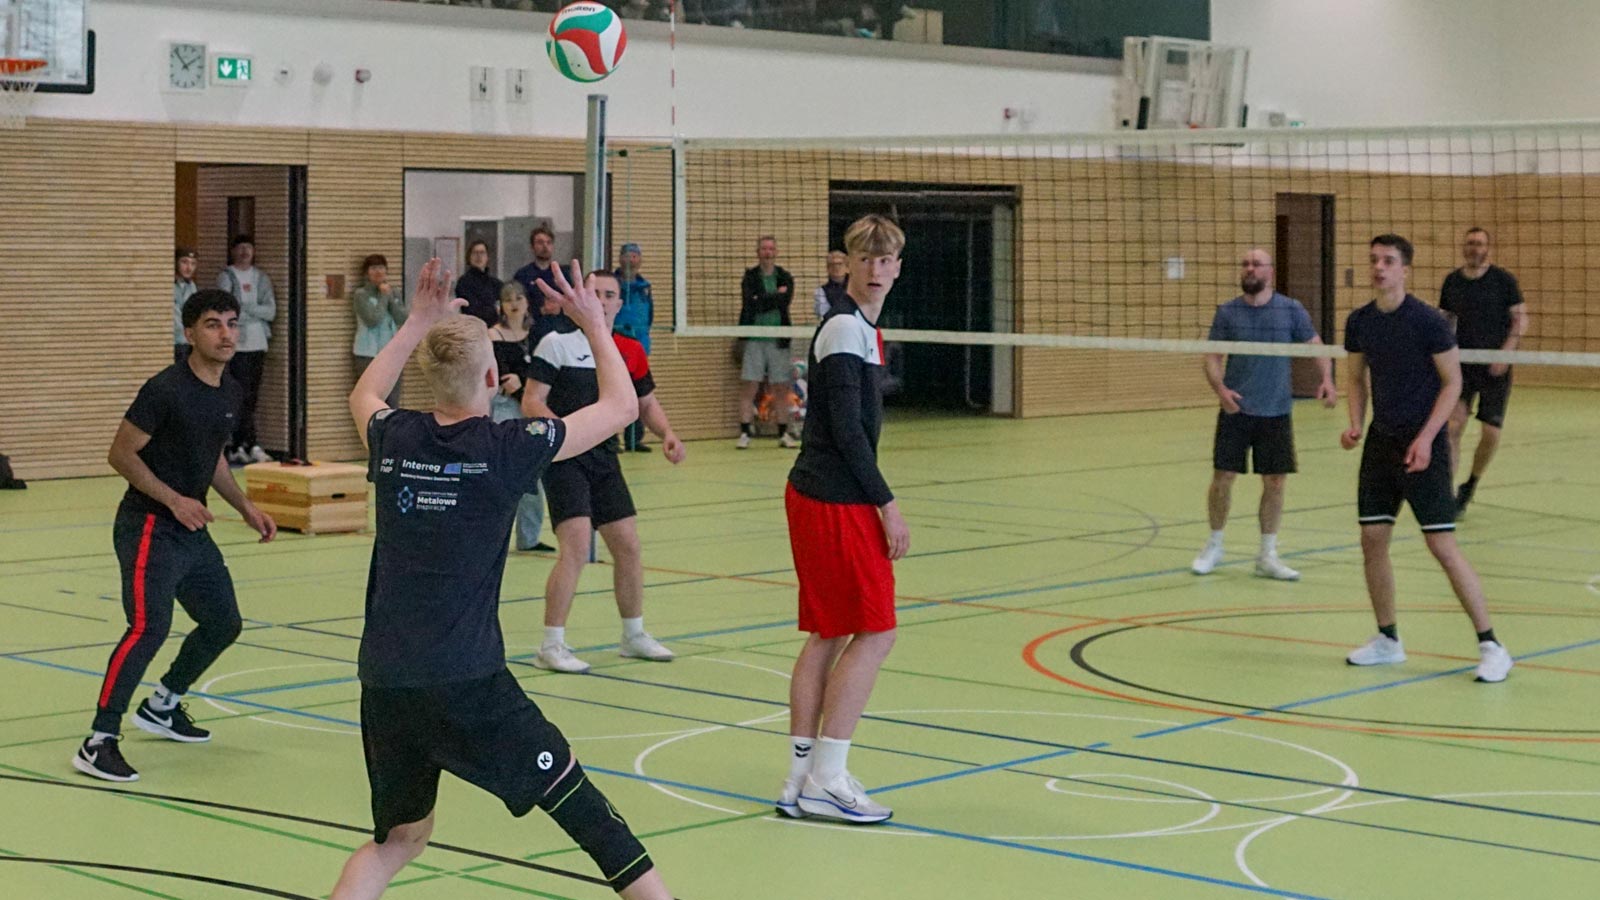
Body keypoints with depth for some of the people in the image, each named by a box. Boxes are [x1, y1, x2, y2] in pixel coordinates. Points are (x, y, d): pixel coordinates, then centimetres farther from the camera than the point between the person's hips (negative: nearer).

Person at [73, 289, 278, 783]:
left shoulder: (231, 392, 8)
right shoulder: (166, 389, -18)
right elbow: (121, 453, -15)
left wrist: (245, 507, 14)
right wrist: (174, 500, -22)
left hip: (193, 530, 9)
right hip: (149, 528, -9)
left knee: (224, 622, 15)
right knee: (149, 628, -20)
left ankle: (161, 707, 35)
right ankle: (98, 742, -15)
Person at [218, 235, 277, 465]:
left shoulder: (261, 278, 14)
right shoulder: (226, 278, 1)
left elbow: (271, 311, 3)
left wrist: (243, 308, -8)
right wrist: (256, 312, -6)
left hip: (258, 344, 5)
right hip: (237, 344, -5)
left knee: (252, 397, 6)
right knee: (243, 396, -11)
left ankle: (238, 447, 11)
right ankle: (251, 445, -11)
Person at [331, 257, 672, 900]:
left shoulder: (395, 437, 5)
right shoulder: (507, 448, -6)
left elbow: (363, 395, 32)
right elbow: (620, 406, 7)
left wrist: (418, 324, 36)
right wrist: (596, 326, 20)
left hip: (382, 678, 5)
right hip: (466, 681, -5)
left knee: (401, 835, 19)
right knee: (572, 795, 7)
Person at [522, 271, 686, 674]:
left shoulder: (630, 351, 9)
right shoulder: (557, 343, -6)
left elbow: (646, 402, 21)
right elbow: (531, 402, -9)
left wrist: (667, 434, 1)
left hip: (604, 458, 6)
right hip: (564, 458, -6)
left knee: (628, 546, 9)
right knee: (576, 546, -17)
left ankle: (633, 635, 27)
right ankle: (551, 647, -8)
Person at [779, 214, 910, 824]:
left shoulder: (861, 328, 16)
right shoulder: (846, 328, -14)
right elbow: (847, 429, -18)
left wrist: (874, 502, 18)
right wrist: (887, 505, -15)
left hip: (815, 495, 10)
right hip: (837, 504, -10)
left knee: (828, 636, 11)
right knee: (875, 633, -4)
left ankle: (801, 778, 15)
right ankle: (825, 780, -1)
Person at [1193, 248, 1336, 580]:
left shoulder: (1291, 310, 0)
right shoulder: (1227, 313, 1)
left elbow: (1316, 346, 4)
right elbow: (1212, 357, 1)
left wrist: (1327, 379, -15)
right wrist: (1220, 388, -18)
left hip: (1276, 413, 0)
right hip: (1236, 409, 0)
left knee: (1275, 481, 2)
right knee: (1223, 477, -1)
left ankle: (1267, 556, 16)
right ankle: (1214, 546, 20)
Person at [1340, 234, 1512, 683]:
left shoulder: (1428, 321, -13)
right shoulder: (1359, 322, 4)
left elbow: (1453, 382, -8)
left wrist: (1426, 438, -17)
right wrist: (1355, 424, -1)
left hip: (1423, 445, -6)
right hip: (1381, 442, 6)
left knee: (1443, 546, -11)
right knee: (1372, 540, 4)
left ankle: (1490, 645, -5)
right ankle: (1387, 639, 19)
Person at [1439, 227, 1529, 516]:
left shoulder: (1504, 280, -2)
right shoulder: (1451, 281, 6)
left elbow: (1521, 318, -2)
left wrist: (1506, 352, -15)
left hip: (1495, 368, -1)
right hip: (1462, 364, 1)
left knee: (1491, 433, -1)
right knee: (1453, 424, -16)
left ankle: (1469, 487, 22)